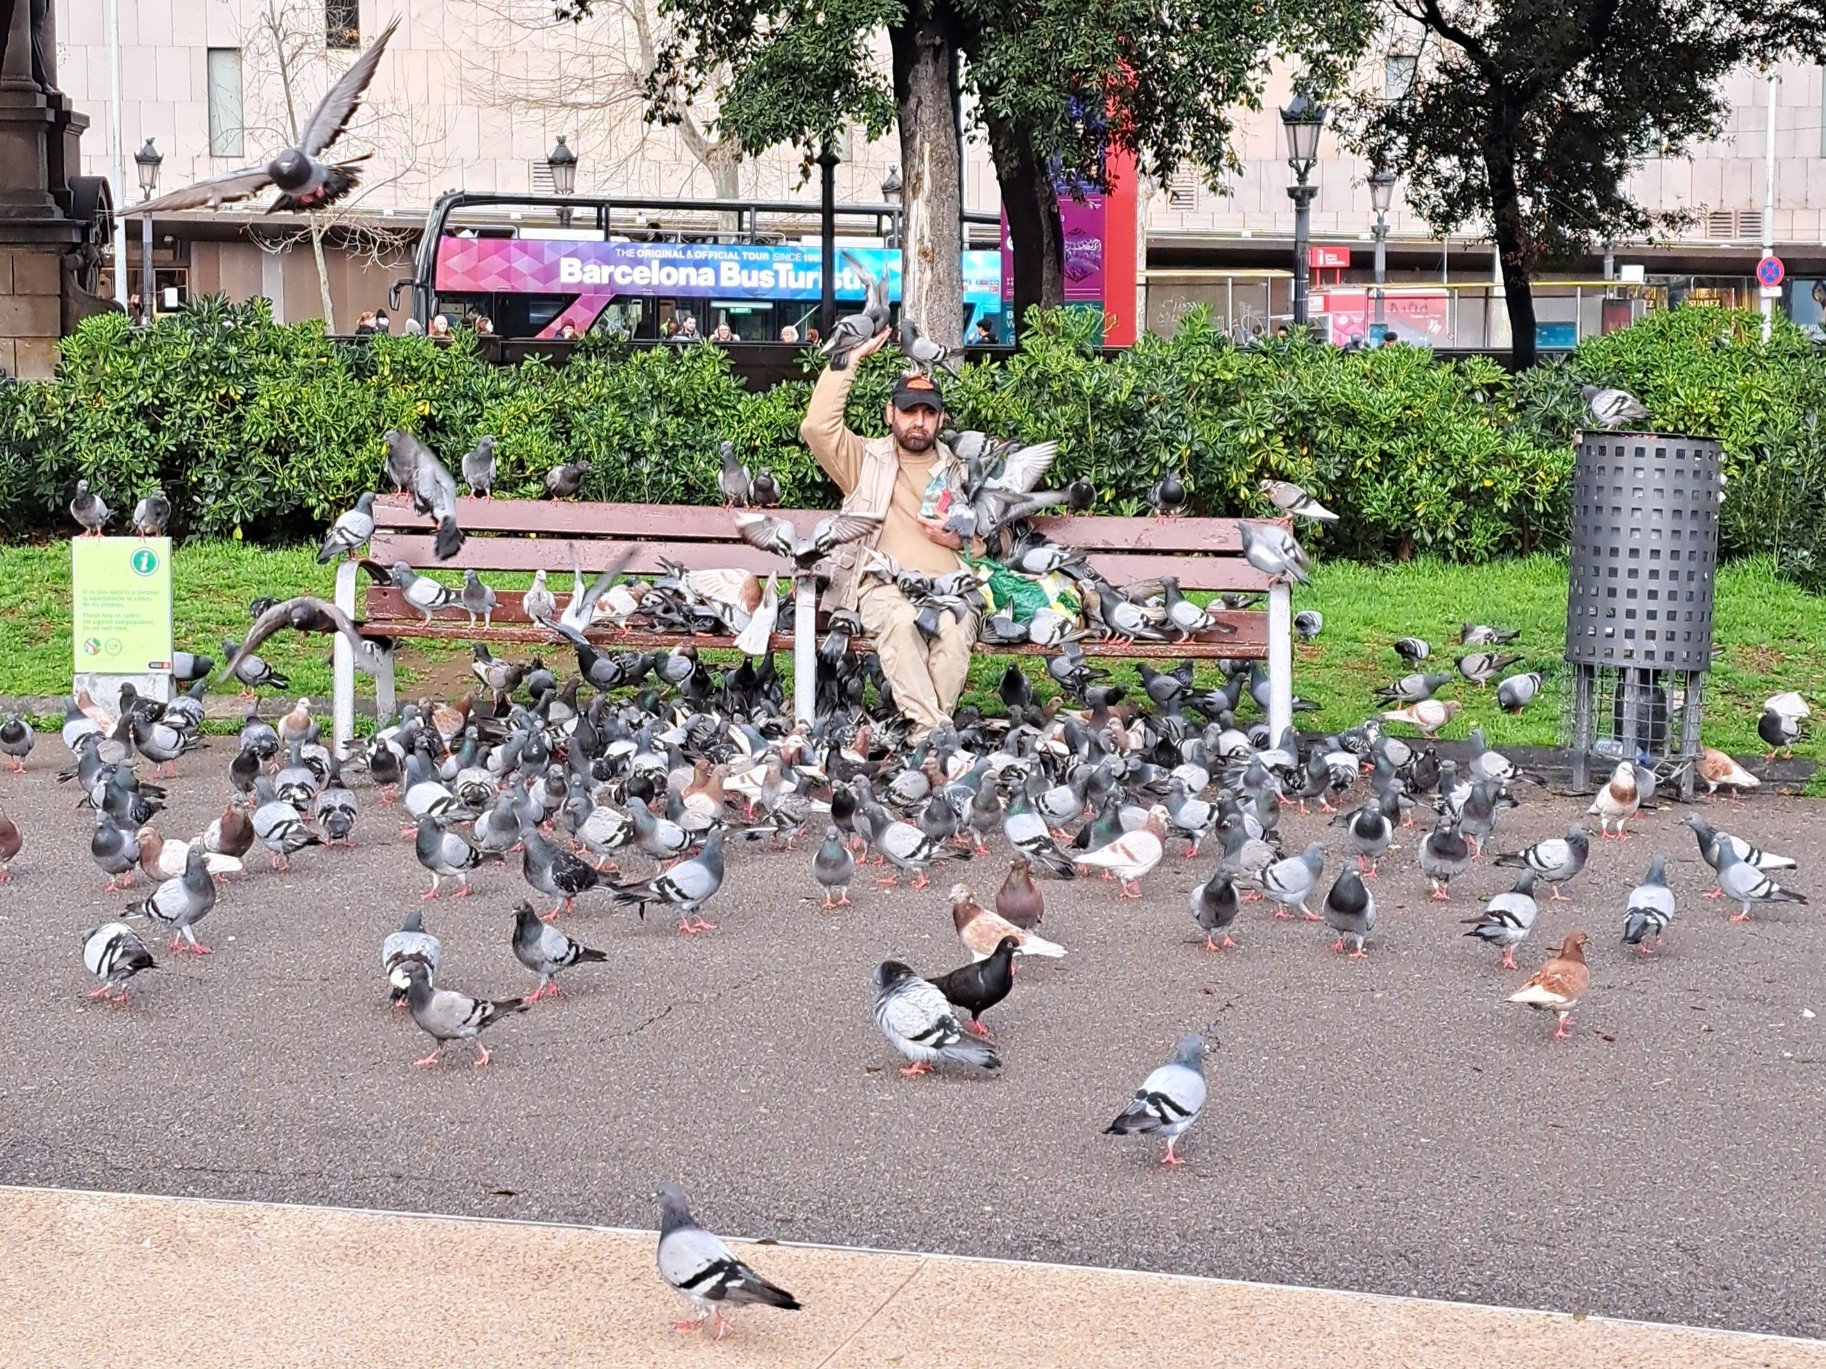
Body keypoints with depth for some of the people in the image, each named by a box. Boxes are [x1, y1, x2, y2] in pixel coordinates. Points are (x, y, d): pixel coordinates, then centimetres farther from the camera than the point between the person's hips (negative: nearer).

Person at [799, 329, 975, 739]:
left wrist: (961, 539, 4)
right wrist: (851, 359, 3)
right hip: (884, 585, -2)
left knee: (954, 629, -35)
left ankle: (929, 729, -34)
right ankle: (934, 727, -43)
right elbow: (818, 425, 0)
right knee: (901, 622, -38)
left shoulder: (959, 471, 25)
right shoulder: (866, 460, 18)